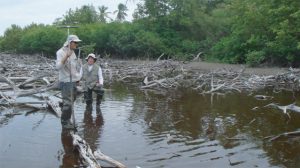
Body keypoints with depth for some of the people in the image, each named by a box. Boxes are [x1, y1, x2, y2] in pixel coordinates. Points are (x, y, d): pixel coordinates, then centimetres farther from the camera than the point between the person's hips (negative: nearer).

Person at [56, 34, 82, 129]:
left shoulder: (72, 52, 12)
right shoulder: (61, 52, -13)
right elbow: (58, 66, -27)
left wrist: (78, 77, 18)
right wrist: (66, 56, -38)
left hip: (73, 81, 9)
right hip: (66, 82, -9)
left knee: (71, 102, 14)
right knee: (68, 103, -9)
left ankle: (67, 120, 26)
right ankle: (64, 122, 2)